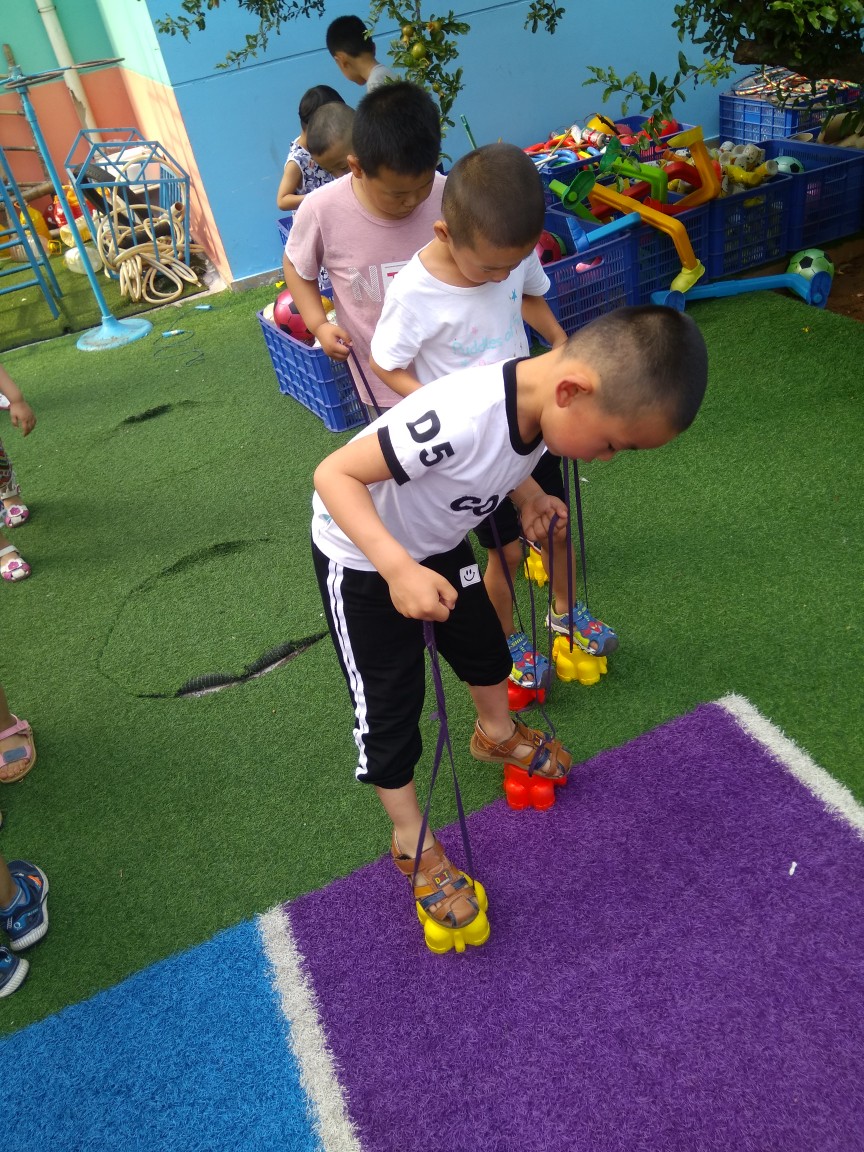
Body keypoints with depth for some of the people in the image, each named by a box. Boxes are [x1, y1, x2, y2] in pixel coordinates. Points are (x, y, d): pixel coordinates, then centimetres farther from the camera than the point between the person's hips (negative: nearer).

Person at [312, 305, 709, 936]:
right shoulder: (461, 419, -43)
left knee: (484, 645, 23)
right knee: (389, 706, 3)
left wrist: (530, 495, -8)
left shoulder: (538, 400, -18)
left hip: (436, 545, 7)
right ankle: (413, 842, 25)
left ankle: (497, 734, 53)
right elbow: (334, 473, -38)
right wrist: (398, 569, -46)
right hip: (362, 559, -7)